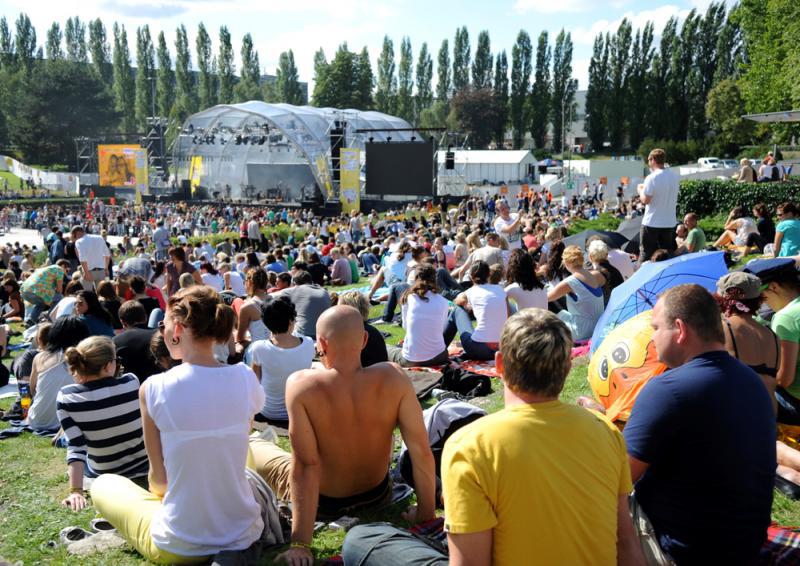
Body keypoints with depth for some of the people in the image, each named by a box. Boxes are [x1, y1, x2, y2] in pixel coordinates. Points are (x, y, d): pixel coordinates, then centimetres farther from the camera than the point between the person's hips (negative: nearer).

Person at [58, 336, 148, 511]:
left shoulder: (66, 397, -19)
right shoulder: (132, 382, -18)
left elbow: (75, 447, -22)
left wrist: (76, 490, -20)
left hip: (102, 473, 1)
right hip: (144, 466, -1)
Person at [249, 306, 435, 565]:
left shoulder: (301, 385, -29)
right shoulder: (393, 377, -23)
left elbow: (305, 464, -30)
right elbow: (422, 450, -21)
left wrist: (300, 544, -24)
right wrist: (426, 513, -7)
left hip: (323, 503, -2)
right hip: (377, 496, 3)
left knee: (249, 445, 19)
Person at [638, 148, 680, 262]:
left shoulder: (652, 178, -17)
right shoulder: (675, 176, 3)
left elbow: (645, 200, -17)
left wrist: (641, 190, 3)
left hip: (652, 222, -6)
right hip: (669, 222, 6)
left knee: (646, 254, 3)